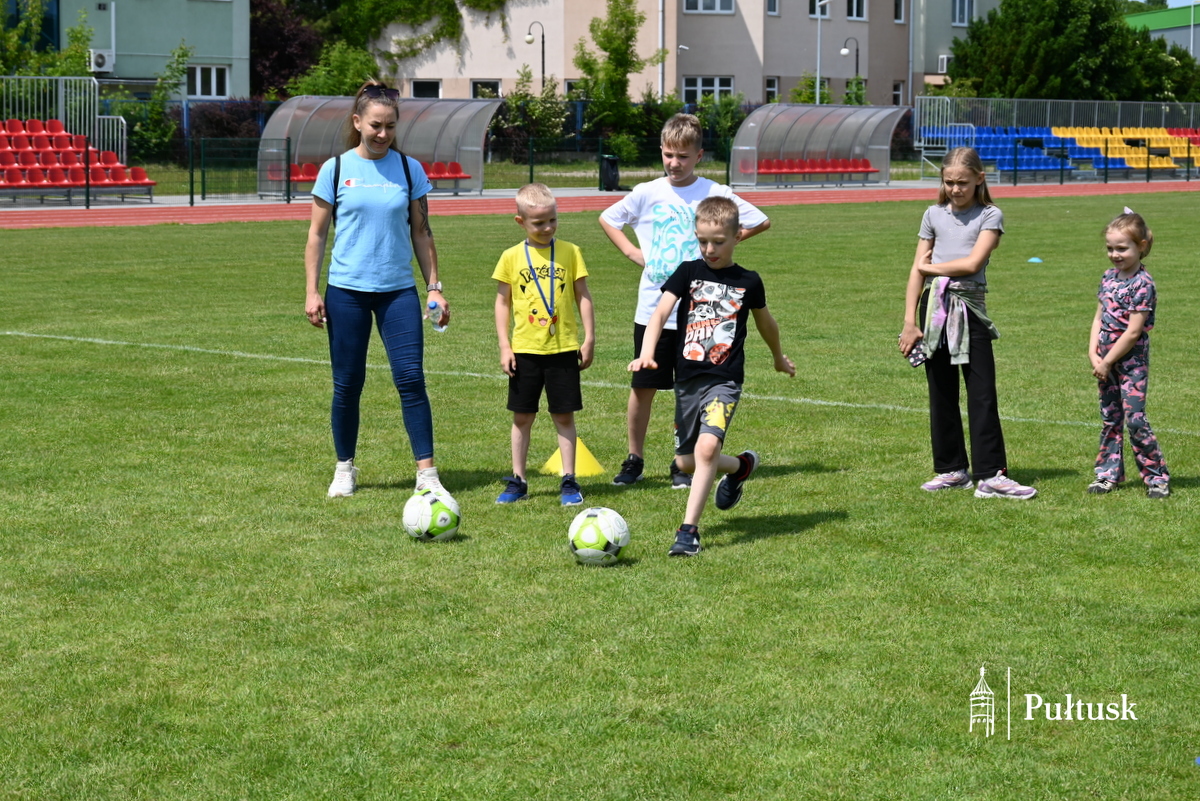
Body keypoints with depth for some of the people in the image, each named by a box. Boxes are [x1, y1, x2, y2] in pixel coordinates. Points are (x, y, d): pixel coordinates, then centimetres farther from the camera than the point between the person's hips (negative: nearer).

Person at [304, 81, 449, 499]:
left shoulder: (409, 169, 4)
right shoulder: (336, 169, 0)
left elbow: (421, 232, 9)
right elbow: (317, 234, 4)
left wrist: (434, 287, 4)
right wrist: (312, 291, -2)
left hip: (398, 290, 1)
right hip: (347, 291, -1)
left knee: (411, 378, -9)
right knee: (347, 384, 5)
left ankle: (426, 473, -7)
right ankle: (345, 469, 21)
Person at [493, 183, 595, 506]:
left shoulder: (570, 252, 0)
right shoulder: (512, 257, 0)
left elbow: (583, 296, 5)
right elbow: (502, 302, 4)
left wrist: (589, 338, 0)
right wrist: (504, 346, -2)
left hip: (563, 348, -1)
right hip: (525, 349, 1)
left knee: (564, 416, 4)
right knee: (522, 416, 8)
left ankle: (569, 480, 11)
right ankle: (517, 481, 16)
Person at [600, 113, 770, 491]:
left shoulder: (715, 194, -1)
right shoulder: (647, 193, 3)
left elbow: (760, 222, 8)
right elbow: (607, 218, 18)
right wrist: (631, 252, 5)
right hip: (652, 309, 1)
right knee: (643, 387, 4)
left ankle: (683, 463, 16)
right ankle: (634, 459, 17)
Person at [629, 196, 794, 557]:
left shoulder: (748, 281, 2)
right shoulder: (688, 272, 1)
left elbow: (764, 321, 21)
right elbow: (660, 313, -9)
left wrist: (779, 357, 37)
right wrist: (647, 354, -27)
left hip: (724, 380, -3)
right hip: (687, 378, 3)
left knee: (707, 447, -24)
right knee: (686, 461, 11)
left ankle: (689, 530, -19)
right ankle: (741, 465, 41)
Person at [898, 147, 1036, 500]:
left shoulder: (990, 216, 0)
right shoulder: (934, 215, 10)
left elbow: (972, 263, -12)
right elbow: (917, 271, 7)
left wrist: (930, 266, -1)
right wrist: (909, 322, 2)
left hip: (970, 309, -3)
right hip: (934, 308, 3)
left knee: (982, 394, -5)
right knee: (941, 394, 8)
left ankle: (991, 475, -5)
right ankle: (952, 470, 17)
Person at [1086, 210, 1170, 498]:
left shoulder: (1143, 284, -15)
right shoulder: (1109, 277, 8)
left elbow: (1133, 332, -18)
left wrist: (1107, 362, -14)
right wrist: (1093, 354, -2)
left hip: (1132, 360, -7)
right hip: (1106, 360, 7)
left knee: (1135, 419, -9)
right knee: (1109, 419, 13)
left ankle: (1156, 475, -1)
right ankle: (1109, 472, 21)